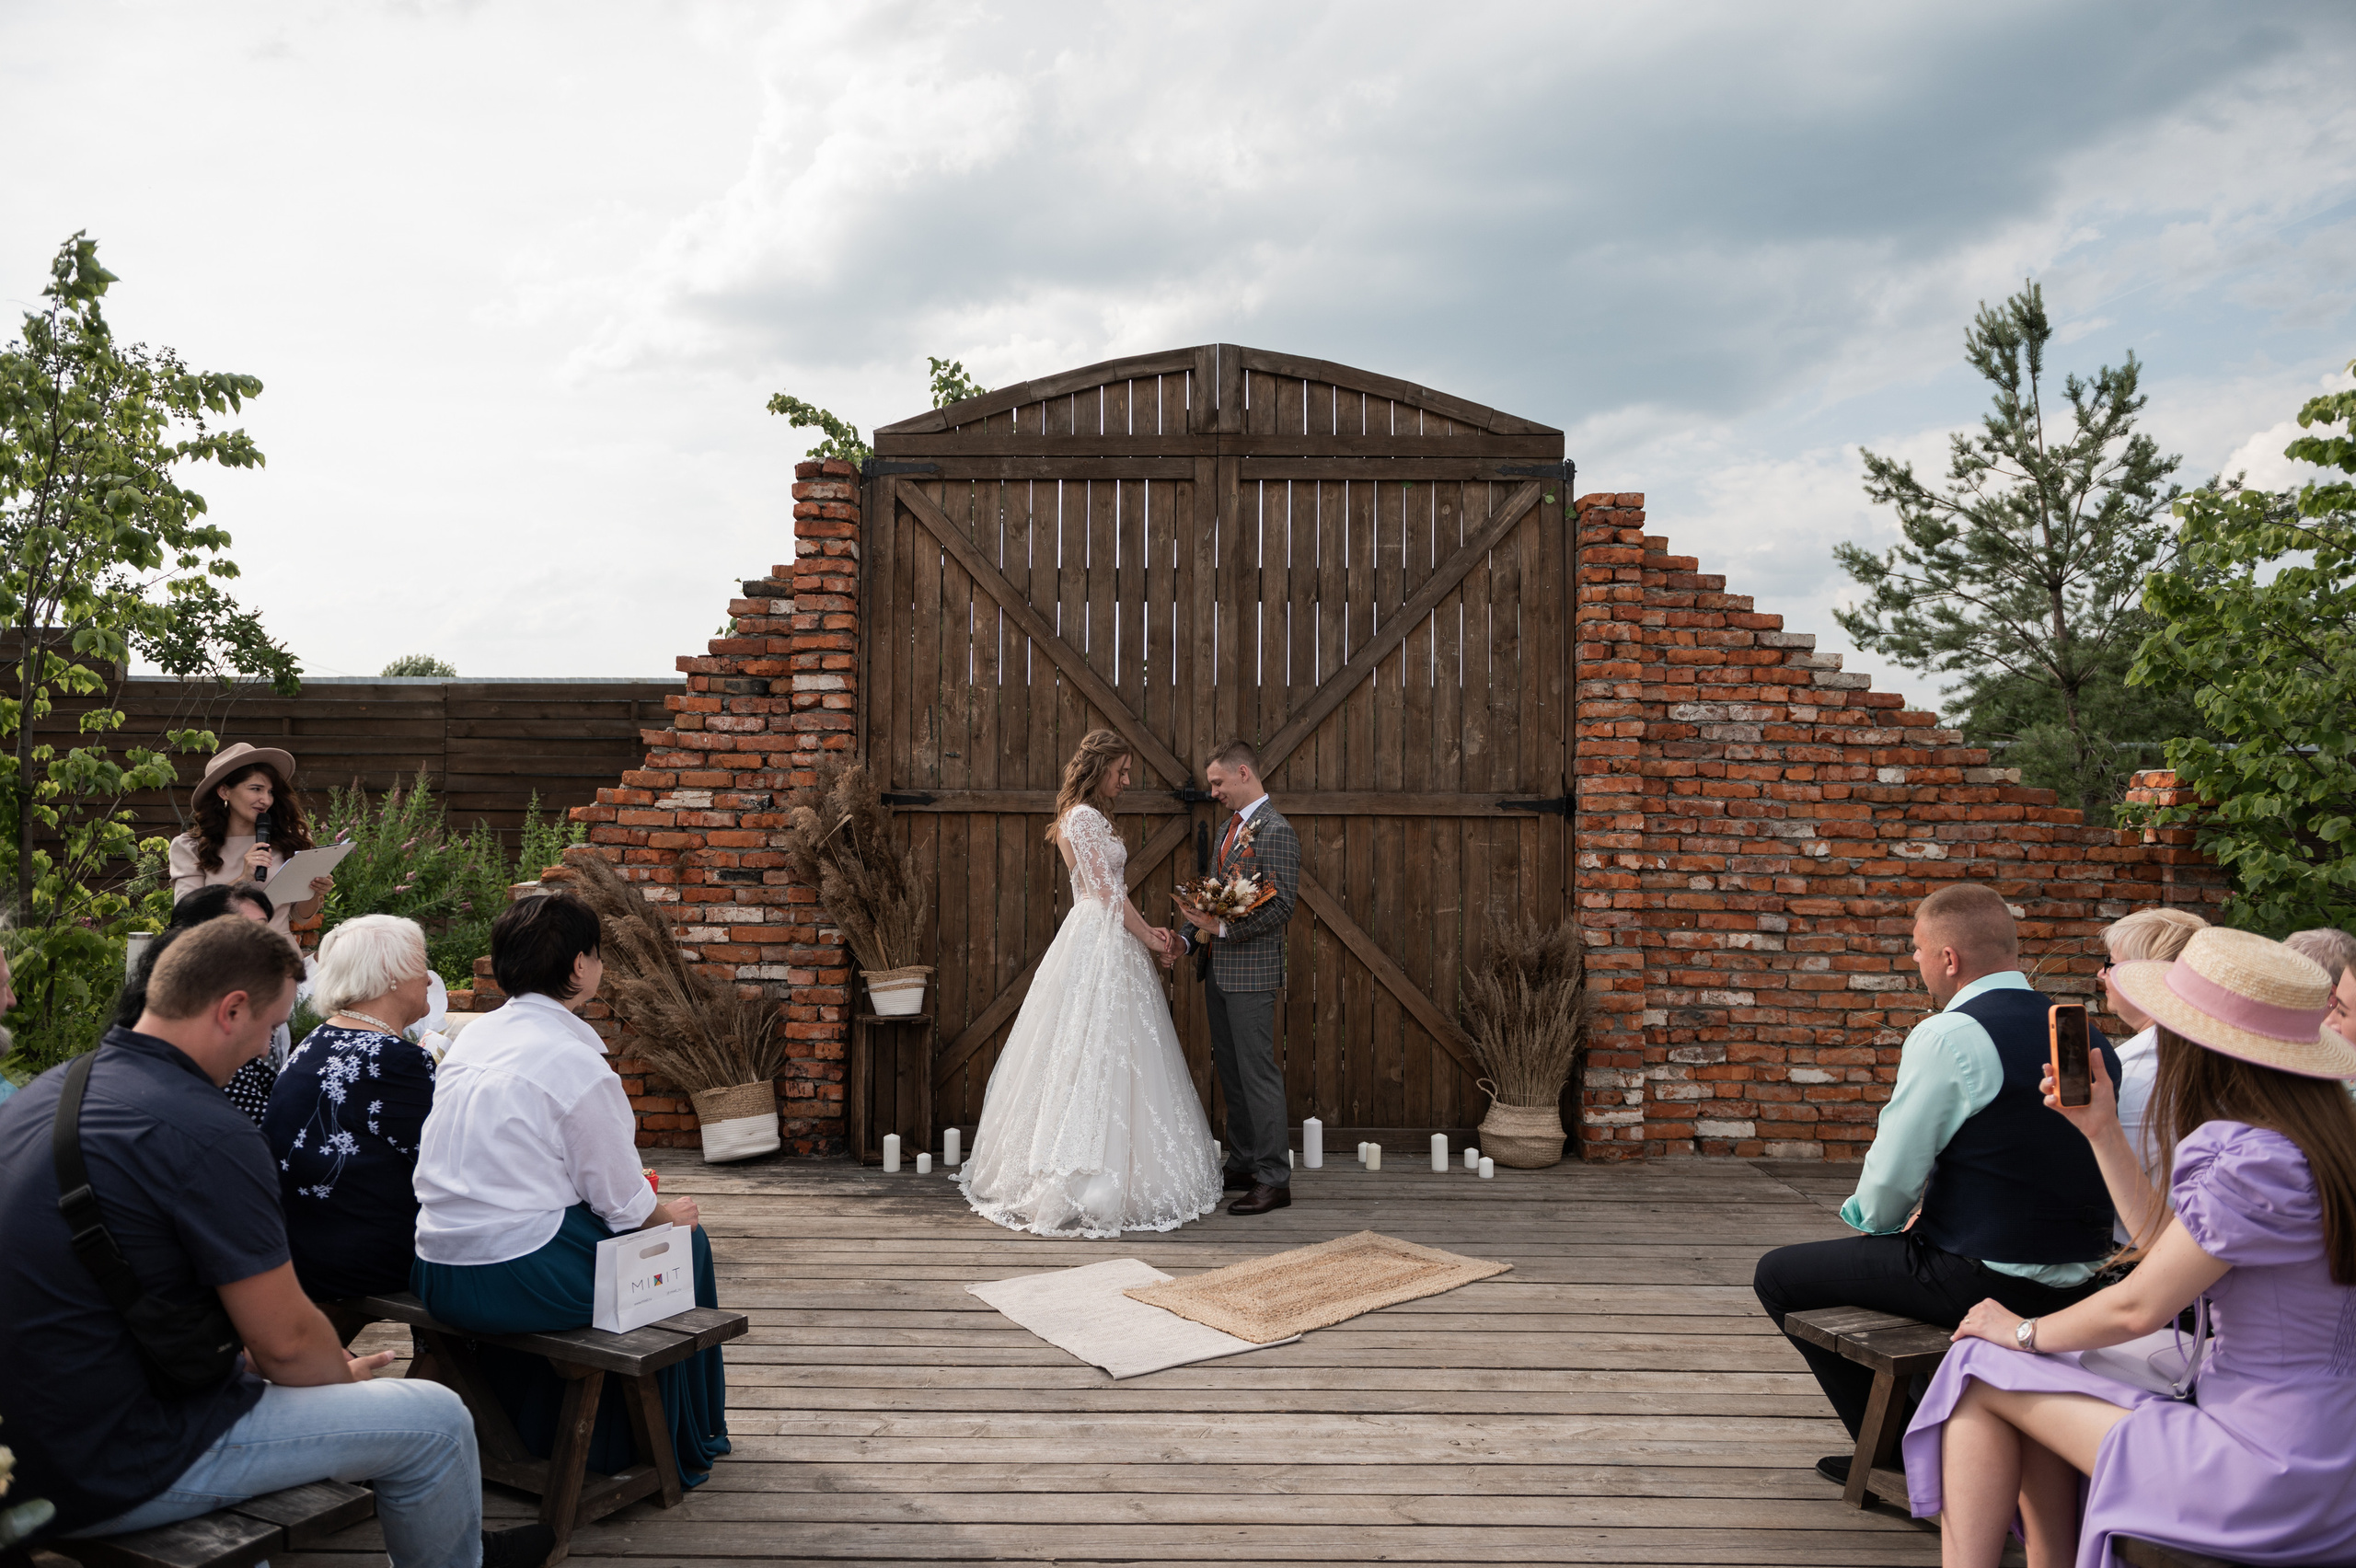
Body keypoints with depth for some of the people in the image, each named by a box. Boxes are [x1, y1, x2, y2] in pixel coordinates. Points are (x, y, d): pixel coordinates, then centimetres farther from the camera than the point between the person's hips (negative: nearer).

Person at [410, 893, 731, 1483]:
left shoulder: (472, 1039, 7)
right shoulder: (575, 1062, -18)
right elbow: (623, 1202, -11)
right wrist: (667, 1213, 12)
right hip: (516, 1282, -8)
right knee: (683, 1240, 10)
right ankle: (678, 1448, 26)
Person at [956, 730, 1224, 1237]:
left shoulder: (1080, 817, 16)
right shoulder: (1088, 818, -15)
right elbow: (1109, 892, -16)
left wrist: (1145, 929, 8)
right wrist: (1148, 937, -6)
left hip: (1097, 941, 10)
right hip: (1102, 947, -10)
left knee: (1085, 1059, 11)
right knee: (1102, 1058, -6)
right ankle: (1093, 1181, 0)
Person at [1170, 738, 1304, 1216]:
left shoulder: (1276, 831, -14)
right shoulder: (1229, 828, 15)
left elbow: (1282, 906, -20)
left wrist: (1224, 928, -21)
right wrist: (1190, 938, 8)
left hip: (1252, 973, -9)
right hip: (1219, 970, 9)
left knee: (1258, 1074, -5)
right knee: (1231, 1072, 15)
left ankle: (1275, 1180, 2)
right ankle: (1242, 1166, 26)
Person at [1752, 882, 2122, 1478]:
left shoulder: (1948, 1036, -19)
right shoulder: (2091, 1039, 5)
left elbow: (1892, 1179, -16)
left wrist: (1872, 1218, 6)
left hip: (1982, 1282, -9)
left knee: (1778, 1274, 6)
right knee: (1877, 1245, 31)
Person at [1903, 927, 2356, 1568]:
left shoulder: (2254, 1161, -24)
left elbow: (2138, 1307, -16)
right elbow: (2168, 1246, 13)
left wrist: (2025, 1331, 0)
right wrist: (2102, 1130, 12)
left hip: (2268, 1480, -9)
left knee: (1982, 1370, 0)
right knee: (2047, 1371, 19)